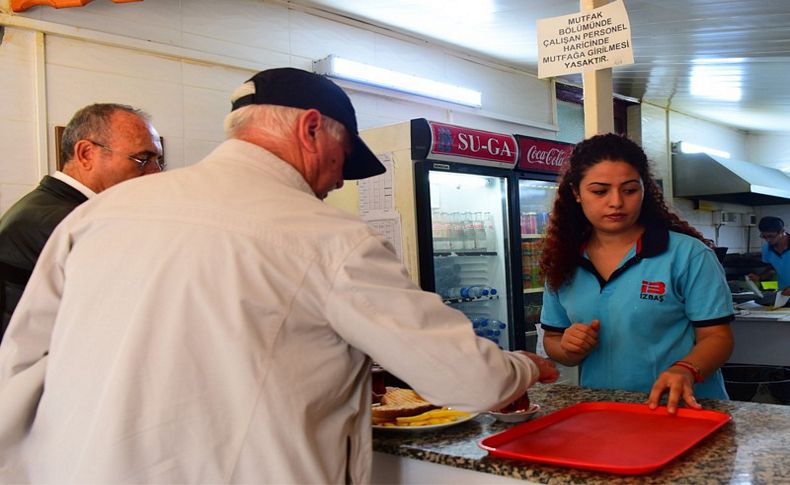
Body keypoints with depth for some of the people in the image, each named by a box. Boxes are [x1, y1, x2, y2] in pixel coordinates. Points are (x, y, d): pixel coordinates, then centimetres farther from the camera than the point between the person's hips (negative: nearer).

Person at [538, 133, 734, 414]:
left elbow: (717, 337, -3)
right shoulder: (564, 264, 8)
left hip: (680, 409, -4)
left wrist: (685, 370, -23)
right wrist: (570, 350, -6)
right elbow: (552, 340, 16)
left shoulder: (688, 254, -3)